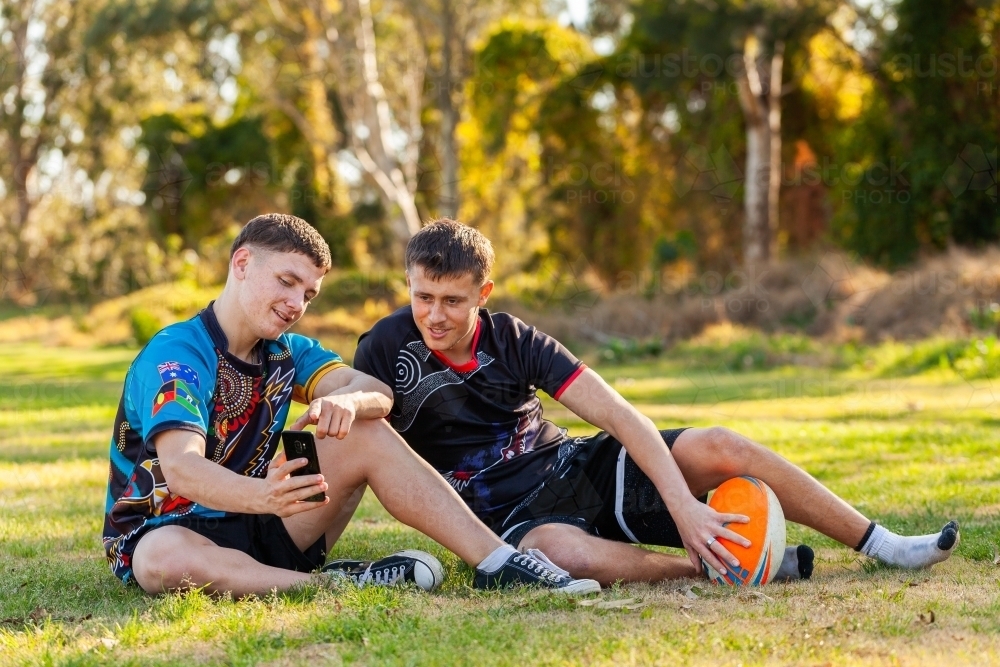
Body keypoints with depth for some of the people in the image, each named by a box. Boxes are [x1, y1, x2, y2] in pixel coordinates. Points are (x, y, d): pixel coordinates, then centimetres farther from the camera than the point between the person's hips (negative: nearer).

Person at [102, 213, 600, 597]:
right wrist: (264, 496, -53)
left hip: (256, 528, 6)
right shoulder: (174, 355, -17)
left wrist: (348, 401, -35)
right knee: (168, 561, -43)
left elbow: (376, 392, -10)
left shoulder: (285, 352, 6)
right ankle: (335, 584, -32)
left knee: (365, 434, -8)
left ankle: (498, 563, -16)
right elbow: (180, 469, -34)